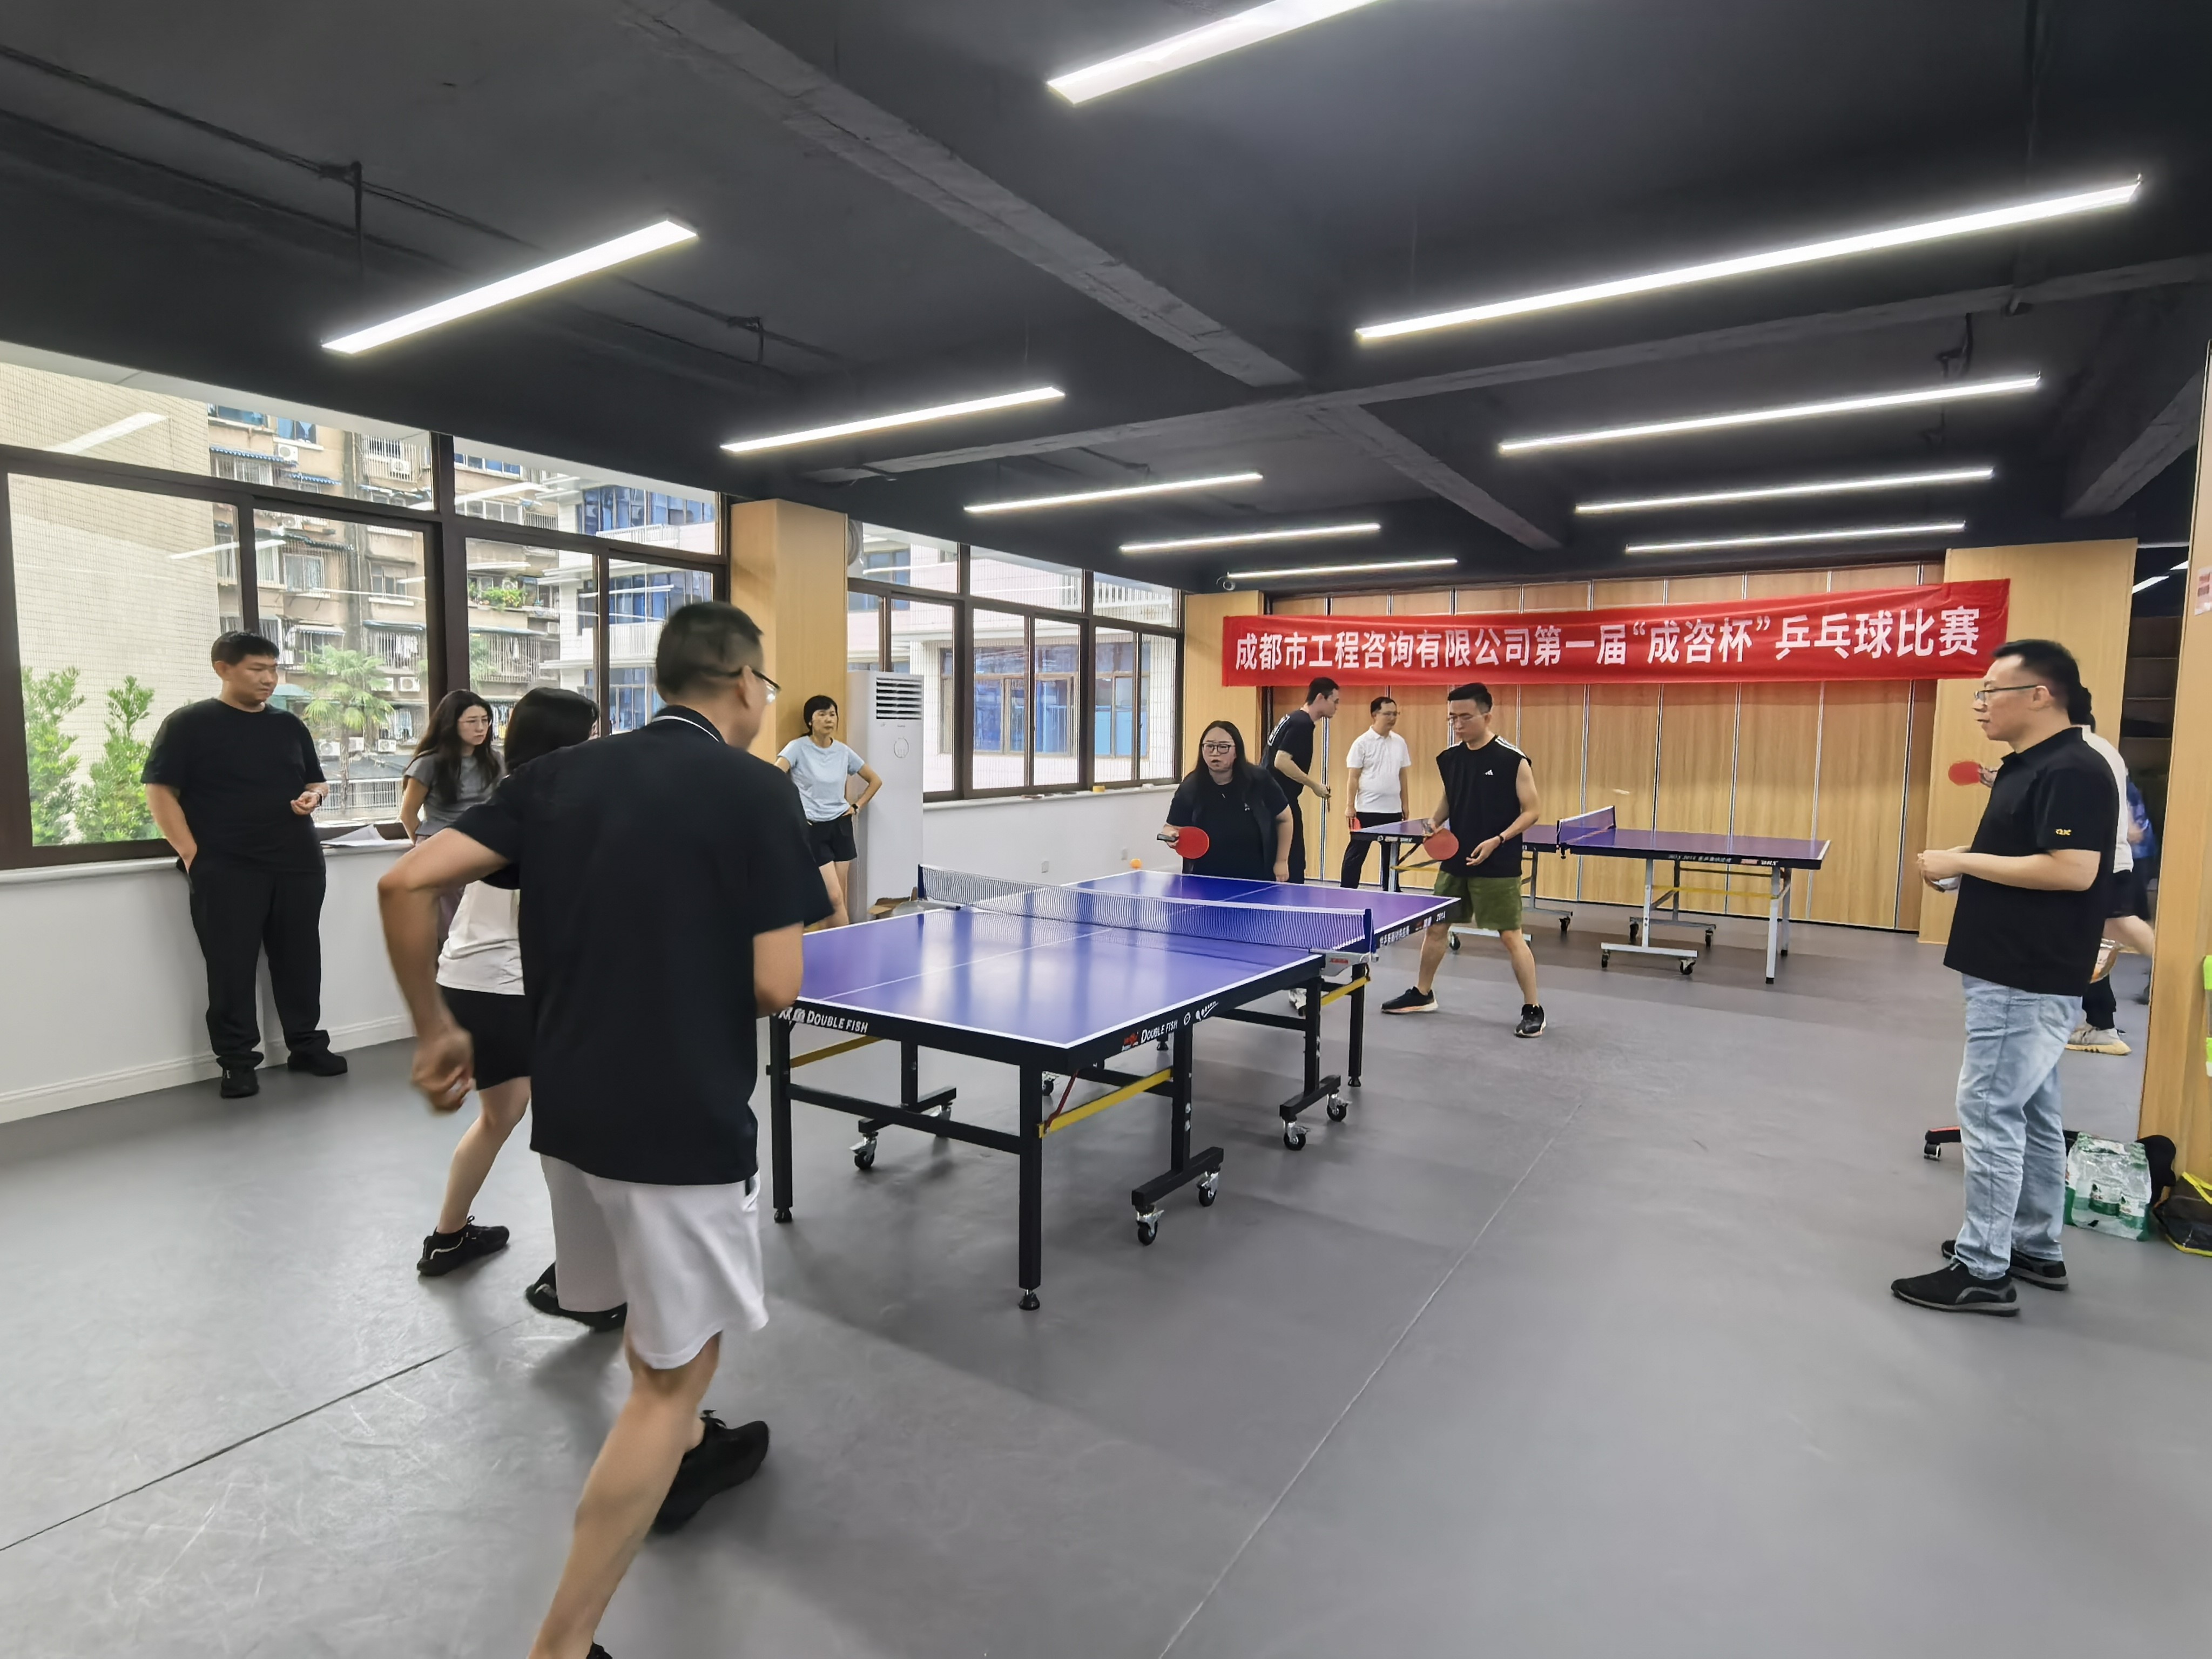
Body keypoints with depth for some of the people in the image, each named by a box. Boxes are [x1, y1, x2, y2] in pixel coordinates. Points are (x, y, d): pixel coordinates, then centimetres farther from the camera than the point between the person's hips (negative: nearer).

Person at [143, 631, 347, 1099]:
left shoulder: (290, 726, 13)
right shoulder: (189, 724, -2)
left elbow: (317, 781, 23)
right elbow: (159, 791, -6)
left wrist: (313, 795, -2)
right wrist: (192, 854, -13)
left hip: (299, 863, 4)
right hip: (226, 868, -4)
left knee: (300, 959, 9)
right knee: (230, 966, 0)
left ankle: (307, 1045, 20)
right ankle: (237, 1062, 10)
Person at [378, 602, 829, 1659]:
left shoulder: (561, 773, 4)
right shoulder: (757, 790, -12)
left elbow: (405, 884, -2)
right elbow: (774, 986, -16)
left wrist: (433, 1029, 9)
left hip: (570, 1106, 7)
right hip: (684, 1120, -7)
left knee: (657, 1307, 31)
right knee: (674, 1368, 9)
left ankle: (685, 1452, 53)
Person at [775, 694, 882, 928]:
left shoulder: (843, 752, 5)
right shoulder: (798, 748, -8)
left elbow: (875, 781, 17)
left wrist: (857, 807, 9)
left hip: (841, 827, 5)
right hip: (812, 829, -5)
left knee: (841, 900, 6)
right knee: (835, 898, -11)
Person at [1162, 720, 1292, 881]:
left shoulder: (1259, 781, -10)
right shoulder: (1190, 788, -9)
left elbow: (1285, 818, 5)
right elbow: (1172, 827, 1)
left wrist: (1281, 862, 3)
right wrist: (1171, 835, -23)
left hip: (1256, 881, 0)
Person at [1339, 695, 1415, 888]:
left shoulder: (1400, 743, 8)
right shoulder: (1362, 743, -7)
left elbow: (1403, 776, 14)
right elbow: (1353, 777, -7)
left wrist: (1405, 805, 11)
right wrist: (1350, 807, -11)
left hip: (1393, 810, 5)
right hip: (1367, 810, -5)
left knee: (1391, 856, 12)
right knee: (1356, 854, 0)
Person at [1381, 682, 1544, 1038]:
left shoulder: (1513, 760, -13)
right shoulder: (1449, 758, 4)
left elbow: (1530, 812, -9)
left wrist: (1497, 841, -21)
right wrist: (1434, 824, -1)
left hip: (1498, 865, -6)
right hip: (1455, 861, 6)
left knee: (1510, 936, -3)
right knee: (1435, 926, 13)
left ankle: (1533, 1009, 11)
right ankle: (1423, 994, 30)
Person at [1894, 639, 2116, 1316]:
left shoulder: (2072, 771, -18)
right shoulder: (2025, 767, 13)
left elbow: (2073, 870, -27)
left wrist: (1962, 862, -21)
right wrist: (1960, 863, 5)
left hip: (2029, 981, -11)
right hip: (2016, 974, 11)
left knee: (1988, 1112, -6)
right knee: (2030, 1113, 17)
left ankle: (1983, 1271, 2)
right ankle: (2035, 1250, 29)